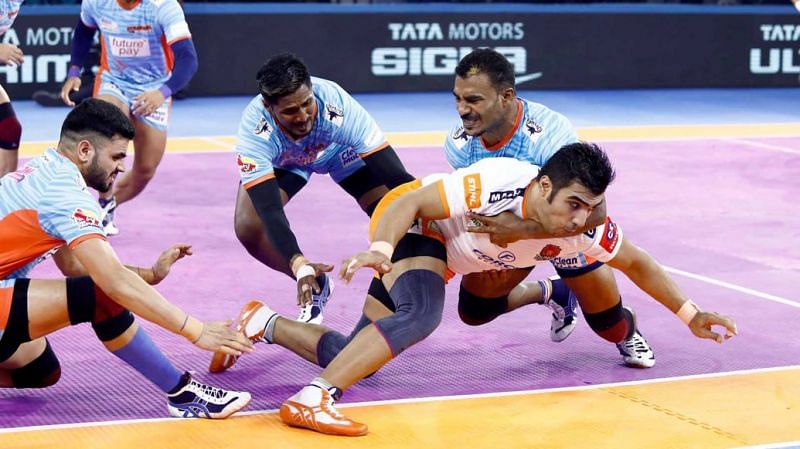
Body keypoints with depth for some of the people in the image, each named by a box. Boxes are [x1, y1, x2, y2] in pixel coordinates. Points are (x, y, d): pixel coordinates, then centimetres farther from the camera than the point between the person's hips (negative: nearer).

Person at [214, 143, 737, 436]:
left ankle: (262, 323, 21)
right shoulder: (495, 185, -35)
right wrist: (379, 251, -47)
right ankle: (311, 400, -41)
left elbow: (635, 262, -1)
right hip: (410, 226, -7)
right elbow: (414, 201, -32)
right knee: (420, 313, -37)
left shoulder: (583, 227, -17)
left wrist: (688, 313, 1)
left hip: (443, 254, 7)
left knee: (354, 359, 2)